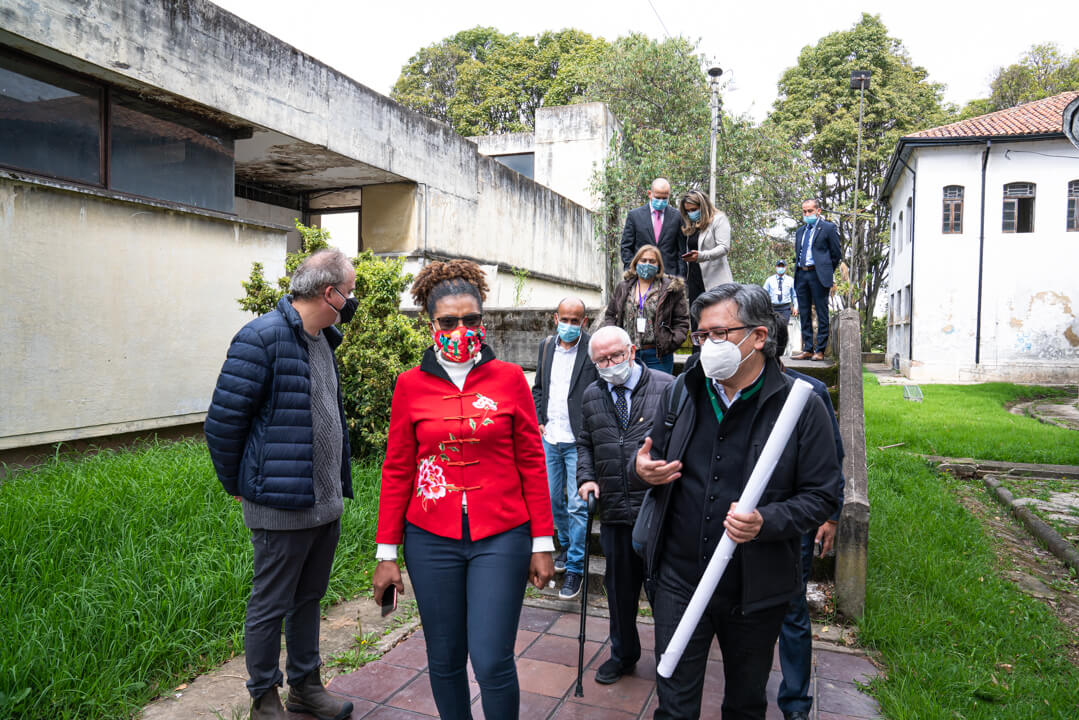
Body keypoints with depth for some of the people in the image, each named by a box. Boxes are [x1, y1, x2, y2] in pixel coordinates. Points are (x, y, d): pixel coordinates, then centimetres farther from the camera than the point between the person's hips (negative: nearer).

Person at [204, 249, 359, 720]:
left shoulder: (323, 340, 11)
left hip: (326, 503, 8)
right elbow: (223, 421, -14)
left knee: (309, 598, 20)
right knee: (271, 606, 8)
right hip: (281, 506, -8)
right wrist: (237, 486, -3)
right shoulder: (263, 338, -17)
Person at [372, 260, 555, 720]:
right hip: (432, 541, 2)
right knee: (445, 659, 13)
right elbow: (397, 470, 4)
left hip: (501, 539, -1)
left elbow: (531, 463, 1)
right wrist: (387, 553, 4)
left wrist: (542, 544, 0)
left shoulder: (509, 378, -2)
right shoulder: (411, 385, 1)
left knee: (492, 661, -3)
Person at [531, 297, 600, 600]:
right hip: (550, 438, 6)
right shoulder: (546, 346, 8)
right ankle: (567, 544, 38)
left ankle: (575, 567, 9)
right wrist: (539, 420, 7)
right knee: (553, 498, 16)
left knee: (577, 504, -4)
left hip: (579, 441, -6)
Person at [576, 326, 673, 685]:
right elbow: (585, 443, 19)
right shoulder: (592, 396, 10)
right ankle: (623, 653, 37)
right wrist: (586, 477, 4)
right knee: (619, 585, 17)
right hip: (614, 509, 4)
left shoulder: (666, 387, -4)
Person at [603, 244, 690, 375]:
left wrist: (671, 342, -9)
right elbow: (610, 315, 18)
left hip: (657, 356, -2)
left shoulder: (670, 289, 2)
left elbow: (682, 320, 3)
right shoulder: (622, 288, 11)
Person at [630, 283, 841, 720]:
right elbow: (651, 462, 12)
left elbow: (821, 496, -7)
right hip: (678, 581, 2)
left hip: (755, 590, -1)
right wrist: (641, 471, -12)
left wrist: (767, 522, -25)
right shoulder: (681, 394, 1)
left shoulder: (800, 405, -10)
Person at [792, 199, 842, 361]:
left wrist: (826, 272, 3)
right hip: (801, 275, 6)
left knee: (822, 314, -3)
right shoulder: (799, 231, 19)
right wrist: (798, 271, 14)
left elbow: (837, 254, 2)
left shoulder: (828, 228, 1)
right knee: (804, 314, 7)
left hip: (818, 275, -6)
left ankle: (820, 350, -1)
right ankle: (807, 349, 11)